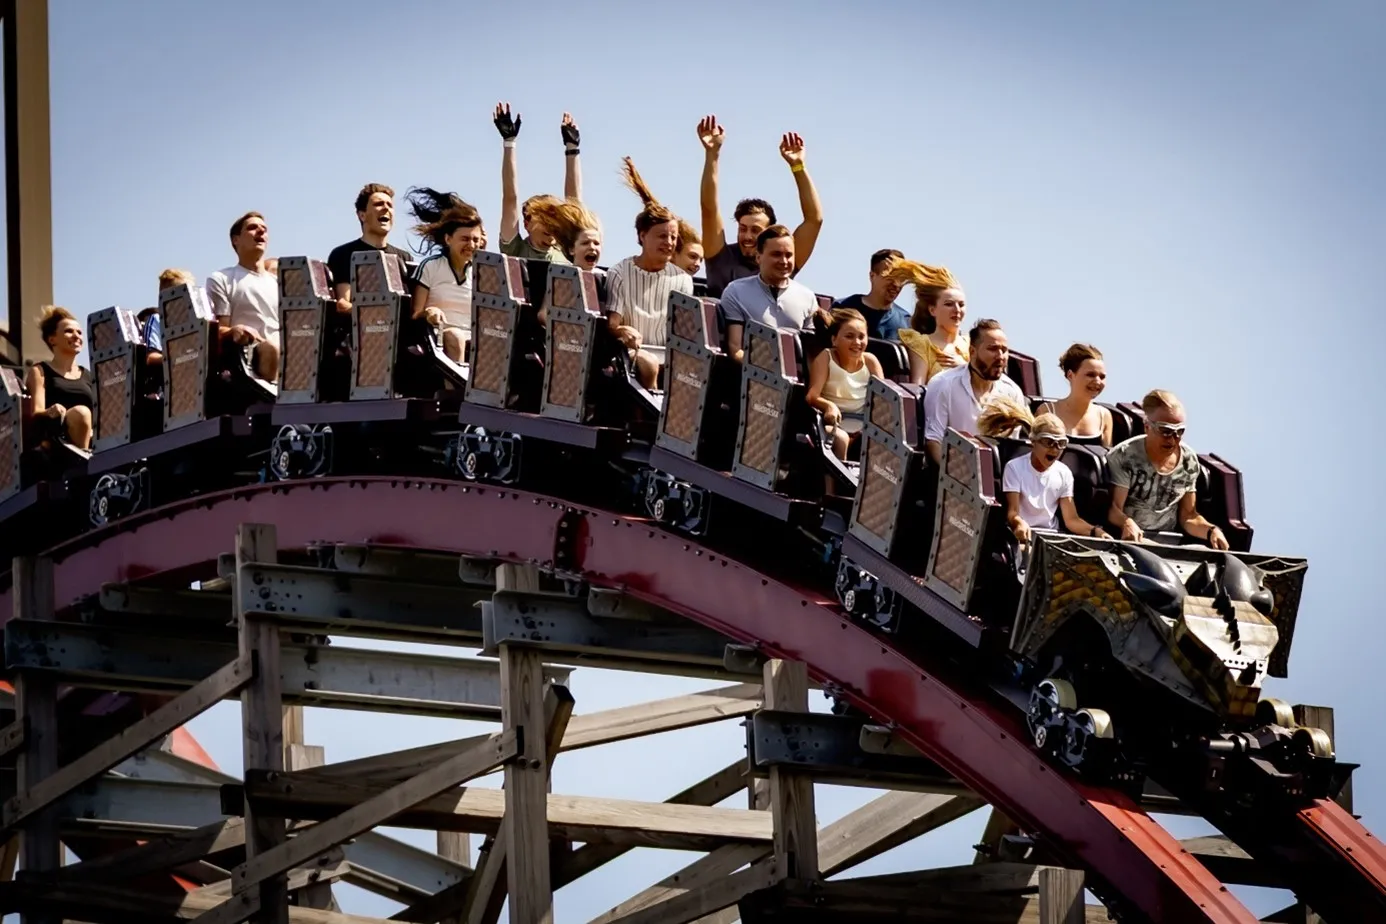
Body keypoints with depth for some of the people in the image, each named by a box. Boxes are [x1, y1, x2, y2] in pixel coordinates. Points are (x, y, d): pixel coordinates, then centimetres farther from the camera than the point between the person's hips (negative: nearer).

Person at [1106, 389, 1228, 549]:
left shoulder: (1189, 461, 6)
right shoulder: (1124, 456, -7)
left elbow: (1188, 516, 12)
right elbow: (1114, 508, -12)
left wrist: (1211, 530, -8)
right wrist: (1126, 523, -35)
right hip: (1126, 541, -4)